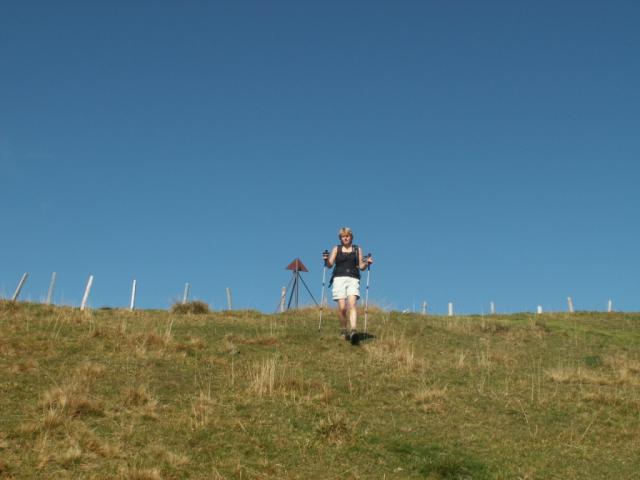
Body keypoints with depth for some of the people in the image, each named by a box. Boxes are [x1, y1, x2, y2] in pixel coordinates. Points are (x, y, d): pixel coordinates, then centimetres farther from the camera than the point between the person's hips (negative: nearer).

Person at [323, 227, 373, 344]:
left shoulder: (357, 249, 17)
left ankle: (353, 330, -33)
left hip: (353, 279, 0)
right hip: (339, 278, 0)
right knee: (342, 307, -9)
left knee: (352, 304, -20)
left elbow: (361, 267, 14)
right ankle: (343, 330, 9)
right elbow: (330, 264, 9)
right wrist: (326, 260, -12)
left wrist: (367, 263, -6)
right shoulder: (336, 249, 16)